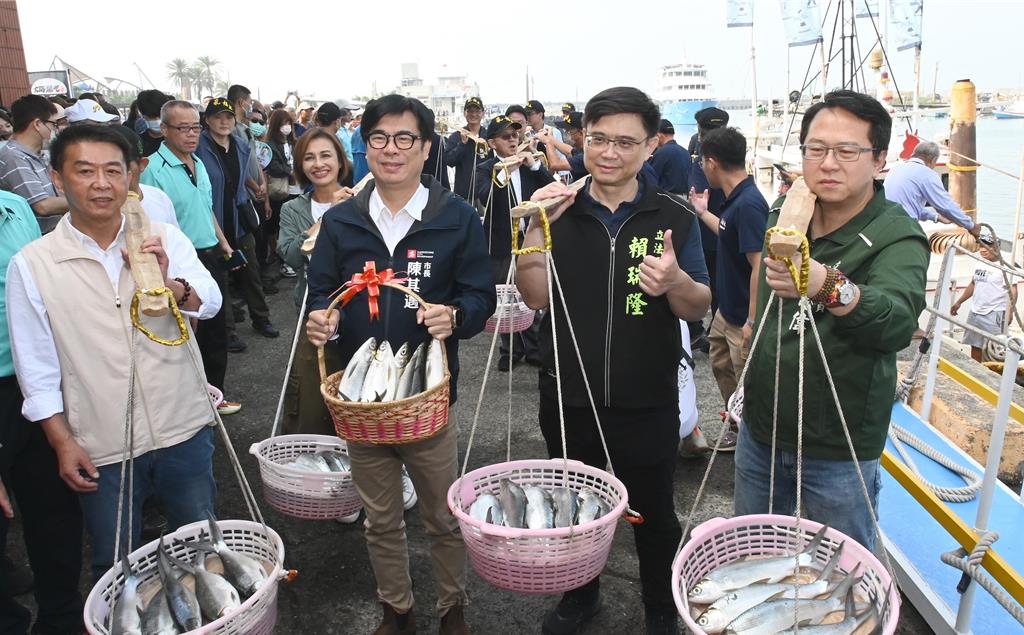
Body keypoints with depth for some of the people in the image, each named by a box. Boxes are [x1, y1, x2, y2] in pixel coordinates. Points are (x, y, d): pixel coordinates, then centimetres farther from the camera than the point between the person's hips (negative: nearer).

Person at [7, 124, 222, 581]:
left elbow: (209, 302, -17)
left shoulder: (165, 241, -3)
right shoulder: (31, 265, -5)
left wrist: (168, 284, -37)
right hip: (102, 450, -1)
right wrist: (62, 443, -4)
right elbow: (36, 369, -1)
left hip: (185, 431, 1)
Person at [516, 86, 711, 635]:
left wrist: (677, 283, -27)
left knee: (653, 514, 15)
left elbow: (699, 309, -4)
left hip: (647, 404, -1)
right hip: (567, 398, 2)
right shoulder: (560, 212, -2)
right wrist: (535, 230, -21)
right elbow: (535, 299, -6)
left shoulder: (673, 218, -5)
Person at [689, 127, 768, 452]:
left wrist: (752, 321, -26)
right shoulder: (735, 199, 4)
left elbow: (759, 265, -28)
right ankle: (737, 428, 42)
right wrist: (703, 212, 30)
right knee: (721, 367, 24)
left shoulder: (748, 204, -25)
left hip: (743, 319, -10)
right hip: (727, 311, 10)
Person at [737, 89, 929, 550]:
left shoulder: (897, 236, -19)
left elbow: (898, 319, -40)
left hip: (838, 449, -5)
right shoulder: (783, 215, -1)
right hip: (760, 427, 6)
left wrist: (827, 286, -58)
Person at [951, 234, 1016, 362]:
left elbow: (1012, 291, -16)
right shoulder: (980, 264, 13)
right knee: (975, 345, 14)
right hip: (975, 312, 8)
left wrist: (1009, 311, -28)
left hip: (995, 314, -8)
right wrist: (959, 302, 26)